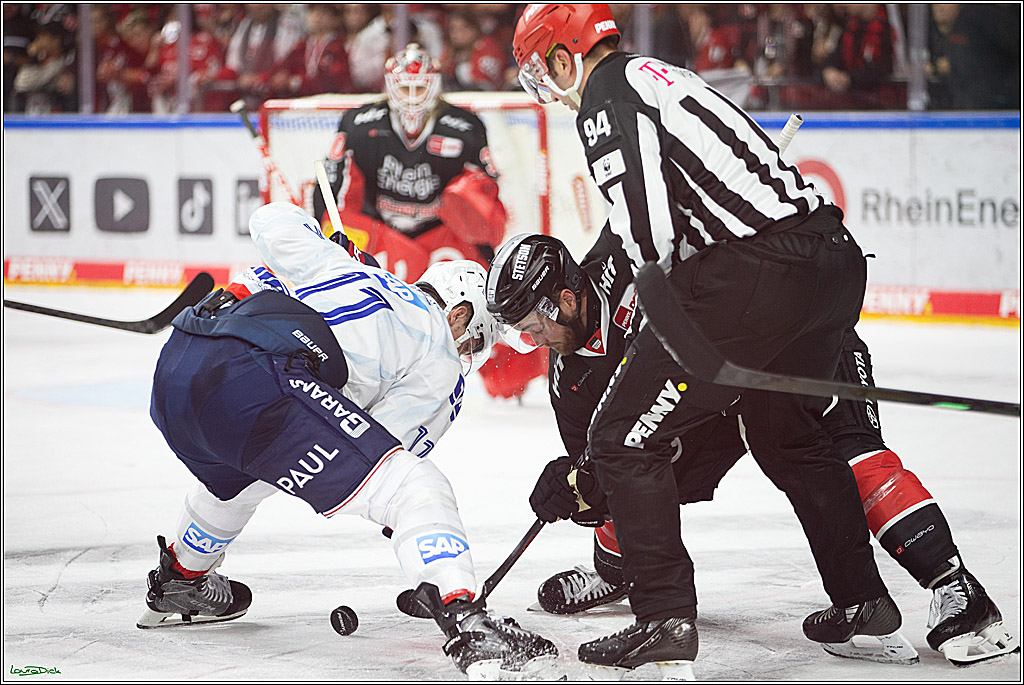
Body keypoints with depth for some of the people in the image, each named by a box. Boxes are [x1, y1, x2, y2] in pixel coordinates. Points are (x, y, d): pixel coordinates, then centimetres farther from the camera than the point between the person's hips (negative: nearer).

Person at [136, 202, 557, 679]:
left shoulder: (341, 266, 33)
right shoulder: (440, 362, 16)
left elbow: (272, 221, 36)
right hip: (256, 382, -8)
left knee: (237, 478, 42)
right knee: (416, 489, -7)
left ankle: (177, 584, 65)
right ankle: (466, 625, -28)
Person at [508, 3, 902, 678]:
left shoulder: (608, 97, -2)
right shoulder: (661, 74, 27)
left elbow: (648, 227, -14)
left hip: (756, 275, -9)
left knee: (626, 438, 0)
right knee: (788, 435, 30)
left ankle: (666, 625, -3)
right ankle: (866, 605, 36)